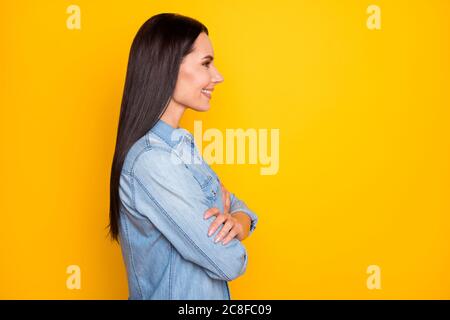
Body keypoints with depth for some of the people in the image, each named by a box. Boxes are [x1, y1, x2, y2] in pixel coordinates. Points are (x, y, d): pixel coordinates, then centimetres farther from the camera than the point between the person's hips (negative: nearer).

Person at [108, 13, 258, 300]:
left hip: (207, 295, 8)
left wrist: (237, 222, -19)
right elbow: (230, 263, -26)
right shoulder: (149, 161, -28)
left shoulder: (179, 145, 1)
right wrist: (221, 215, -7)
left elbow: (237, 206, 2)